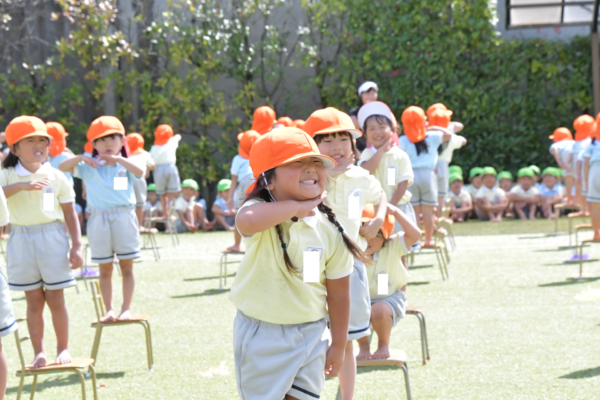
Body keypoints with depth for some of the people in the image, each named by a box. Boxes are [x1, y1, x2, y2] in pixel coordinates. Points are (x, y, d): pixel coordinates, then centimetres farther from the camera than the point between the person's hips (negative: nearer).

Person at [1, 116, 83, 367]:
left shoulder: (55, 177, 0)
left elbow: (70, 213, 4)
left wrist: (76, 245, -1)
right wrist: (22, 185, -28)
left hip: (52, 237, 0)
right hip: (21, 240, 0)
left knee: (55, 299, 3)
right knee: (34, 301, 6)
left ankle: (63, 348, 15)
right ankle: (39, 352, 12)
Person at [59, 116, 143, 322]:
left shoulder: (126, 164, 4)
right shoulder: (88, 167, 7)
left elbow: (140, 172, -17)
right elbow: (63, 167, -2)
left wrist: (118, 159, -25)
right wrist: (80, 158, -17)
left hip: (124, 217, -1)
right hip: (99, 218, 1)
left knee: (126, 266, 1)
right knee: (105, 268, 6)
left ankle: (126, 308, 5)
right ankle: (109, 309, 11)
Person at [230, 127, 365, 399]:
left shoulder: (329, 230, -5)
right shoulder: (264, 216, -17)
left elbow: (337, 293, 3)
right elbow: (247, 221, -46)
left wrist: (338, 345, 7)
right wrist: (297, 207, -36)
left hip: (310, 334, 3)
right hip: (261, 335, -3)